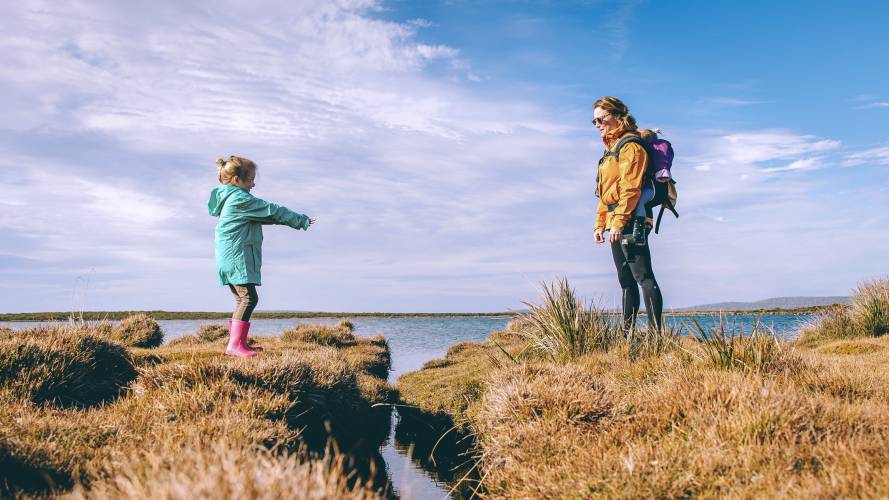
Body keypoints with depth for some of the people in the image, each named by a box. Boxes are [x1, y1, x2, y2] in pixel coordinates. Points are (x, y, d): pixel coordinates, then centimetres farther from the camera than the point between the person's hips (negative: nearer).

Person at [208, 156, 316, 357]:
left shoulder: (228, 199, 19)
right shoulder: (241, 199, -13)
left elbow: (264, 215, 26)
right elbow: (273, 211, -10)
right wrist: (302, 220, -1)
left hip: (229, 259, 11)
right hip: (238, 259, -11)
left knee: (242, 299, 15)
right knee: (248, 298, -12)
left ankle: (239, 343, 19)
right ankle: (235, 345, -16)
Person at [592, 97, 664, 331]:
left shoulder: (630, 145, -7)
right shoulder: (611, 148, 23)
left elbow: (630, 188, -18)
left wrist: (618, 221, -23)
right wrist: (600, 224, 19)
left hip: (629, 222, -10)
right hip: (616, 224, 10)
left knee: (643, 275, -12)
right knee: (626, 280, 11)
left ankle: (656, 332, -13)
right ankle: (628, 331, 17)